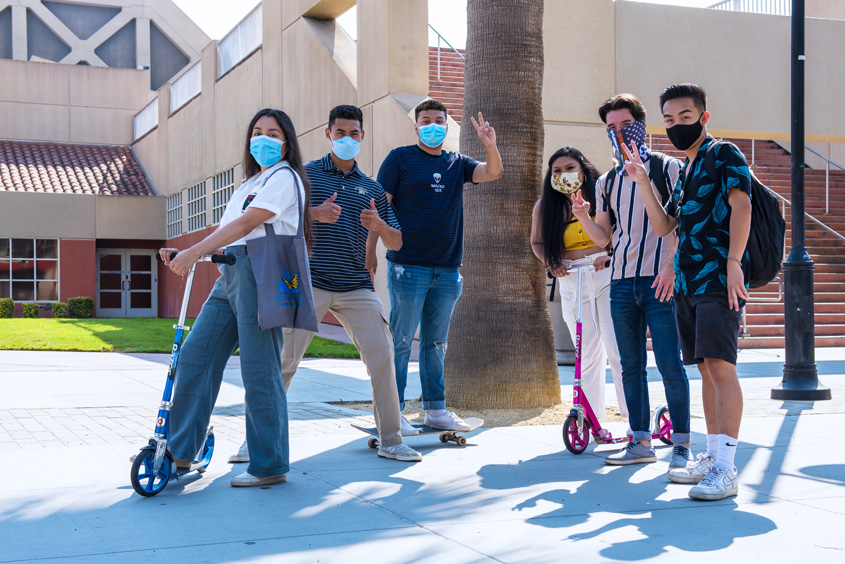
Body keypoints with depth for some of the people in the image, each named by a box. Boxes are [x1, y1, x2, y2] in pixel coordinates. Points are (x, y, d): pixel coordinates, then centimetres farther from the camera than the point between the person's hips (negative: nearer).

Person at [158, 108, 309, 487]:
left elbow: (247, 223, -13)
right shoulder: (251, 184, 27)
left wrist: (193, 252, -19)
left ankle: (270, 466, 1)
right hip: (229, 275, 9)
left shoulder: (284, 177, -1)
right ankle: (179, 448, 9)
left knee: (259, 371, -7)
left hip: (259, 273, -9)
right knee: (194, 356, 2)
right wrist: (183, 254, 9)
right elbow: (227, 232, 23)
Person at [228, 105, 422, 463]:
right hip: (309, 284, -3)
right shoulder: (305, 174, 8)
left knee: (382, 356, -5)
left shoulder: (372, 188, 17)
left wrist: (379, 226, -8)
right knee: (284, 358, -6)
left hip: (357, 288, 3)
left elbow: (396, 243, 15)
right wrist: (315, 213, -17)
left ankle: (391, 441, 7)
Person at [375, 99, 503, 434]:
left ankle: (436, 409, 18)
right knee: (400, 341, -3)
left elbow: (493, 172, 0)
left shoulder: (457, 164, 15)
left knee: (436, 343, 12)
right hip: (408, 266, -5)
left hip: (447, 269, 5)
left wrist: (489, 144, -19)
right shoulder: (400, 158, 2)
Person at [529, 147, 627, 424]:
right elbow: (537, 242, 19)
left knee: (618, 351, -10)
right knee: (587, 356, 6)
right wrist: (551, 263, 0)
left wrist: (609, 255, -16)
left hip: (607, 274, -3)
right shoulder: (545, 206, 6)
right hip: (572, 282, 3)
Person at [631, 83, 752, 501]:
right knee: (707, 370, 11)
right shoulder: (685, 170, 22)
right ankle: (712, 458, 18)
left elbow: (741, 204, -14)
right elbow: (664, 226, 21)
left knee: (720, 366, -15)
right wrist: (642, 181, 11)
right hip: (689, 282, 9)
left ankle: (726, 469, -17)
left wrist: (733, 262, -24)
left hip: (719, 279, -9)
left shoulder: (724, 155, -1)